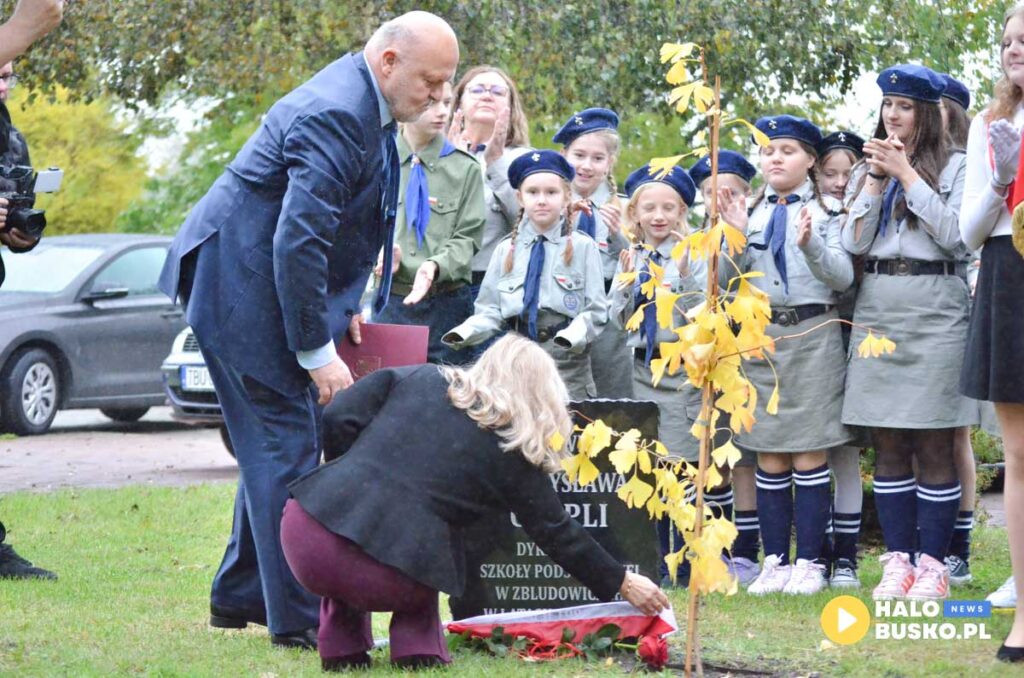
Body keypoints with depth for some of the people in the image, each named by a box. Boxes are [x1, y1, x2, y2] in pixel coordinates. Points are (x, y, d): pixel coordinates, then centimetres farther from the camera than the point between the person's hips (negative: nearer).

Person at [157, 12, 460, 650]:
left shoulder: (365, 106, 8)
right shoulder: (336, 114, -25)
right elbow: (298, 241, -29)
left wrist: (344, 305, 11)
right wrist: (318, 352, -24)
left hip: (276, 283, 11)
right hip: (243, 282, -11)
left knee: (277, 443, 16)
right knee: (286, 444, -9)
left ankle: (240, 595, 27)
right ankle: (296, 619, -4)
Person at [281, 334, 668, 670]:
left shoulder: (418, 379, 15)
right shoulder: (513, 452, 8)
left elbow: (338, 419, 10)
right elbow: (557, 533, 15)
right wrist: (621, 584, 26)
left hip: (302, 532, 3)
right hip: (382, 580, -3)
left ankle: (343, 646, 22)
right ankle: (418, 645, 10)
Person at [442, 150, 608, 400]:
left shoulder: (583, 248, 2)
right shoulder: (506, 250, 10)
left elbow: (595, 311, -1)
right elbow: (490, 311, 9)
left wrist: (573, 336, -21)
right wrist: (465, 333, -11)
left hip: (567, 364, -2)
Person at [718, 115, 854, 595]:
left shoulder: (827, 212, 3)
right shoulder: (752, 214, 12)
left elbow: (843, 276, -4)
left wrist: (812, 244, -20)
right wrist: (736, 235, -9)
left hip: (813, 335, -3)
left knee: (809, 455, -3)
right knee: (769, 458, 4)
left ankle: (809, 561, 2)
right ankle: (775, 560, 10)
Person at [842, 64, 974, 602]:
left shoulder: (953, 167, 4)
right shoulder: (867, 170, 17)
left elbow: (953, 233, -9)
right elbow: (854, 242, 7)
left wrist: (907, 174, -8)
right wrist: (878, 182, -3)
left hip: (934, 309, -4)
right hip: (876, 310, 4)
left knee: (932, 445, -4)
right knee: (887, 446, 4)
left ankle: (933, 565, -1)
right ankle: (898, 560, 8)